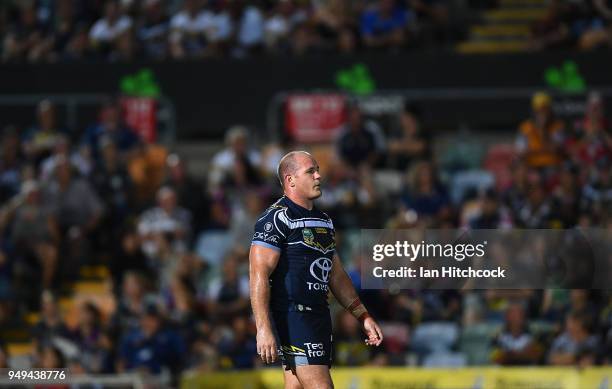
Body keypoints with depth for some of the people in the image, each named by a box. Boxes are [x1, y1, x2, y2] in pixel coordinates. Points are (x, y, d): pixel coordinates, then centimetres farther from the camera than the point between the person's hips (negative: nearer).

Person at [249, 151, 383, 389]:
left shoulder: (323, 221, 20)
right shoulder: (277, 218, -8)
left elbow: (337, 276, 27)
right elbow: (259, 275, -15)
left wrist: (364, 317, 22)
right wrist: (264, 329, -24)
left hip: (319, 316, 9)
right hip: (292, 314, -9)